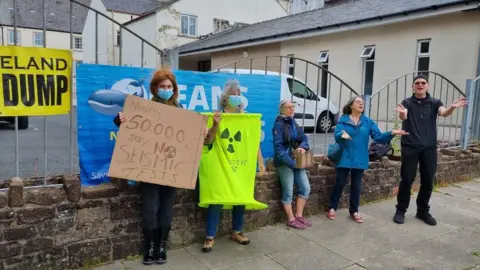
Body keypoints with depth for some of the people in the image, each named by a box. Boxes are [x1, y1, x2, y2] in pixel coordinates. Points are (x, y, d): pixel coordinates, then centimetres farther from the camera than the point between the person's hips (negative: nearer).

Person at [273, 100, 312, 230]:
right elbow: (278, 146, -17)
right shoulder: (279, 124, -9)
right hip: (285, 162, -8)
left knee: (305, 188, 7)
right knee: (288, 192, -2)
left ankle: (299, 215, 19)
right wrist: (290, 161, -22)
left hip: (297, 161, 8)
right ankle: (291, 220, 10)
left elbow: (304, 138, 10)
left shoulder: (294, 123, 15)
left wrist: (303, 147, -14)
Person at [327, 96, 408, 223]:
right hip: (345, 158, -3)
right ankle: (332, 208, 18)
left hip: (360, 159, 3)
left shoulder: (368, 122, 4)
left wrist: (391, 134, -22)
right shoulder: (343, 120, -3)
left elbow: (378, 137, -5)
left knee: (356, 186, 11)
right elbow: (336, 134, -15)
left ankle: (354, 211, 23)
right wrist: (342, 134, -39)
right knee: (340, 183, 4)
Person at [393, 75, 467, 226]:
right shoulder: (407, 102, 1)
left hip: (429, 148, 3)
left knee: (428, 181, 7)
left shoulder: (435, 103, 6)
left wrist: (452, 107, -39)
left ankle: (423, 211, 22)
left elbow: (444, 113, -15)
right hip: (410, 147, -2)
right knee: (407, 180, -1)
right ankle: (401, 211, 11)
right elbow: (403, 116, -19)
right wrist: (402, 113, -45)